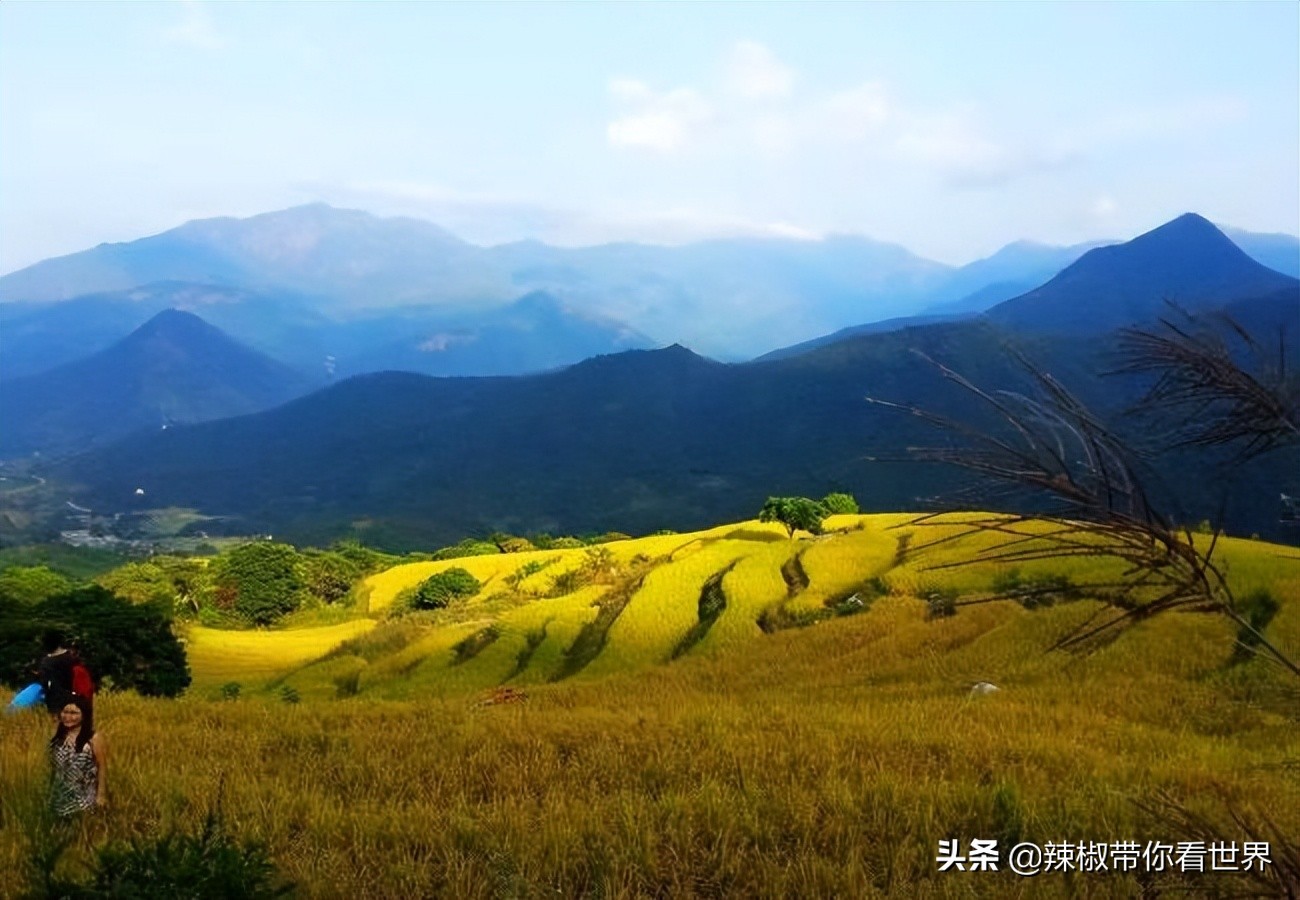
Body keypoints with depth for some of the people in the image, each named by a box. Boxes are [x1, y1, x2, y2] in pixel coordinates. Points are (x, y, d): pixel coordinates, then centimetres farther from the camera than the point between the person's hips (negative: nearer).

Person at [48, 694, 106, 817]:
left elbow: (102, 767, -11)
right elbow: (53, 767, 11)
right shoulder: (58, 737, 2)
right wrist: (51, 794, 12)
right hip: (61, 799, 5)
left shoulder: (94, 738, -14)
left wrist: (101, 794, -11)